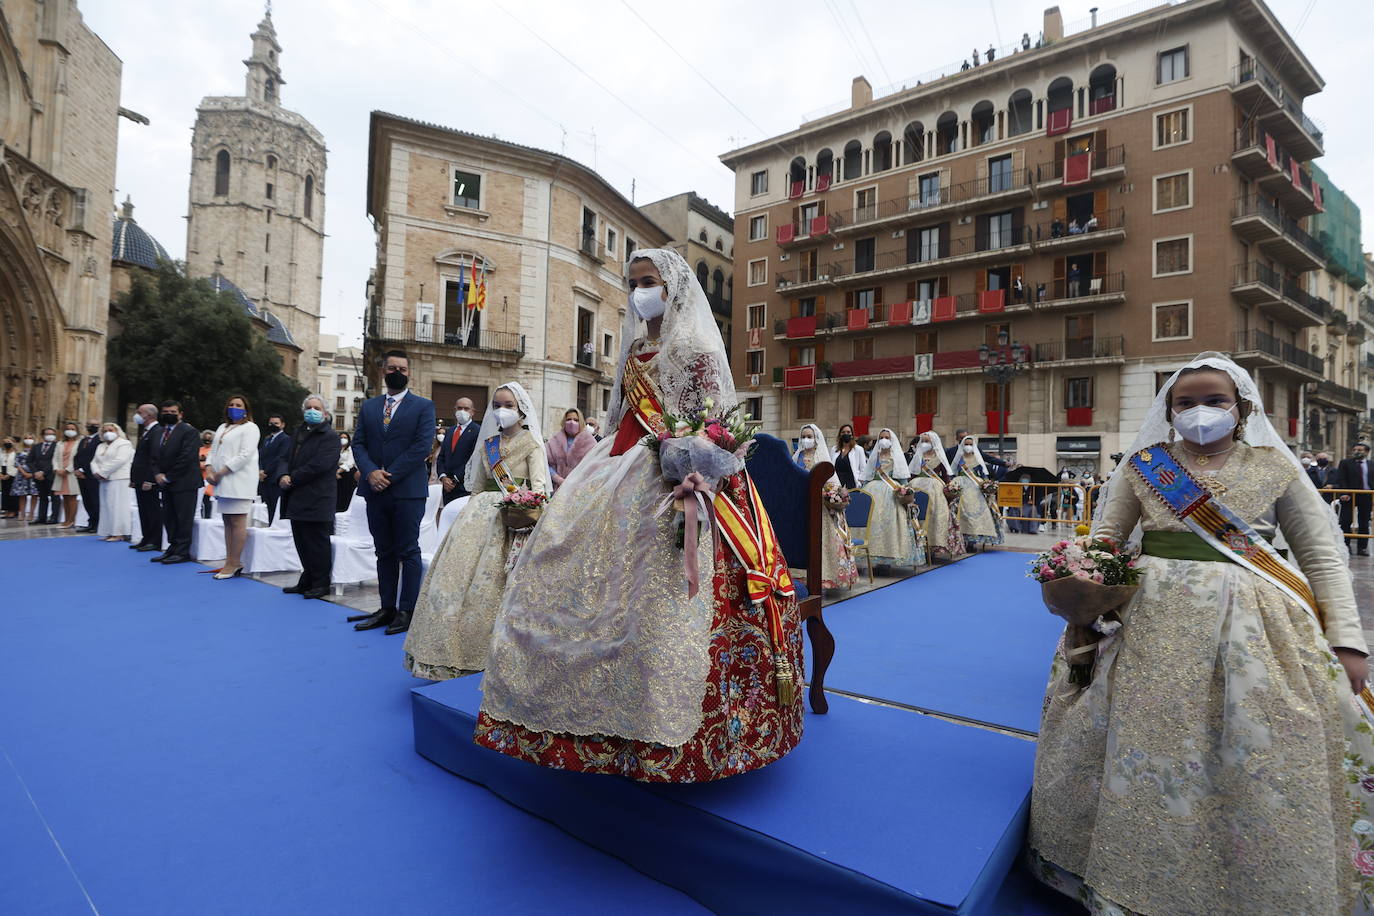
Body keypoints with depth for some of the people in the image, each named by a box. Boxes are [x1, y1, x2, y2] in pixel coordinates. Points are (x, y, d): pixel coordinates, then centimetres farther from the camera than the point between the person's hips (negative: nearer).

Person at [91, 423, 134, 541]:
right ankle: (109, 532, 10)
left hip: (119, 479, -8)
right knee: (105, 505, 6)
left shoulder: (124, 444, -3)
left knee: (117, 505, -10)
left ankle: (119, 533, -9)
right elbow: (94, 461, 16)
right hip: (104, 480, 8)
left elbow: (119, 461, -15)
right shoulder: (100, 446, 22)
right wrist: (97, 472, -4)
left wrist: (103, 473, -14)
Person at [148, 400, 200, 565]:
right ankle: (173, 548, 19)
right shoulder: (157, 432, 16)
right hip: (165, 483, 8)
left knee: (183, 519, -4)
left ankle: (182, 552, 1)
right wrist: (157, 474, -2)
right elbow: (153, 456, 15)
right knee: (169, 518, 11)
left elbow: (186, 458, -16)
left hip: (183, 483, -8)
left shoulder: (189, 431, -9)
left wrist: (169, 477, -13)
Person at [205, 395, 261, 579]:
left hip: (239, 481, -8)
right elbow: (213, 451, 20)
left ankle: (234, 563, -5)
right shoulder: (223, 427, 23)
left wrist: (222, 471, -14)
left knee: (237, 522, -8)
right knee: (227, 522, 8)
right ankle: (230, 562, 12)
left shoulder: (249, 428, -2)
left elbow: (245, 455, -13)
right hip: (223, 482, 8)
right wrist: (209, 469, 2)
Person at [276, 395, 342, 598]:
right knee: (302, 543, 14)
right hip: (297, 500, 8)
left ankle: (321, 584, 9)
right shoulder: (298, 434, 18)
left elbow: (319, 465, -18)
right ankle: (307, 581, 25)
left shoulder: (329, 437, -8)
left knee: (317, 543, -1)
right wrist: (282, 476, -8)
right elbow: (285, 458, 12)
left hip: (317, 500, -8)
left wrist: (292, 479, -13)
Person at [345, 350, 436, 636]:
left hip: (408, 491, -4)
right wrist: (371, 472, -11)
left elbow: (422, 446, -9)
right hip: (376, 491, 5)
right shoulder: (368, 407, 14)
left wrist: (390, 475, -13)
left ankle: (406, 611, 7)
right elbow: (358, 443, 8)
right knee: (384, 553, 10)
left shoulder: (423, 406, 1)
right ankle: (387, 608, 18)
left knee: (408, 552, 1)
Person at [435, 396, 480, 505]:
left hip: (465, 488, -6)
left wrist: (455, 479, -11)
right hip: (448, 486, 6)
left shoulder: (477, 431, -5)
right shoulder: (450, 431, 19)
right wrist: (443, 477, -1)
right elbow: (441, 457, 16)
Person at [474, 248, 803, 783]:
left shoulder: (695, 346, -6)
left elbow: (711, 425, -13)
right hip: (627, 473, 9)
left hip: (674, 479, -9)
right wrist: (601, 469, 16)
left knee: (658, 598, -11)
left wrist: (690, 482, -26)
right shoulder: (636, 347, 18)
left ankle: (668, 724, 6)